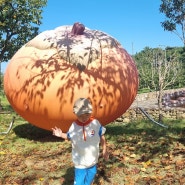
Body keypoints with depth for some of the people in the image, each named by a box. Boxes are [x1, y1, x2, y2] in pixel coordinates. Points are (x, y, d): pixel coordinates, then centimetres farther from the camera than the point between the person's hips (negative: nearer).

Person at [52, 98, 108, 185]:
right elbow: (69, 137, 3)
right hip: (79, 162, -1)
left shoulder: (96, 123, -14)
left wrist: (104, 150, 4)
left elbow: (102, 137, -2)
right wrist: (61, 135, -15)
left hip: (92, 161, 1)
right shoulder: (74, 126, -13)